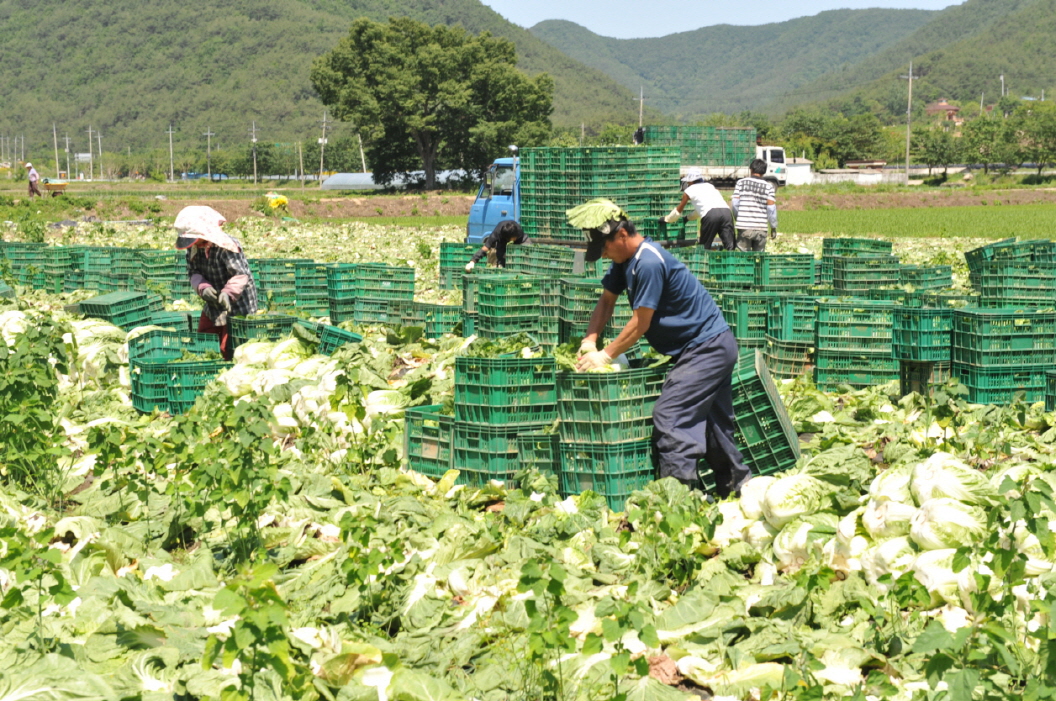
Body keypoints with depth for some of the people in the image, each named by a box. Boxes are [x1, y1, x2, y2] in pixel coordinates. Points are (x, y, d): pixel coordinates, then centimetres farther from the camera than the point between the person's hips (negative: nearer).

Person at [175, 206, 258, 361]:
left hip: (237, 307, -8)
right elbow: (193, 272, 0)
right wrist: (203, 288, -21)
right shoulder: (194, 248, 0)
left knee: (229, 351, -8)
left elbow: (241, 274, -28)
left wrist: (228, 292, -43)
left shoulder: (226, 246, -24)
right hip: (213, 307, 8)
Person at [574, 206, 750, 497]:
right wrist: (589, 341, -2)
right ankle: (736, 483, 27)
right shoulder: (625, 260, 7)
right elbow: (607, 301, 13)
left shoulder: (648, 263, -24)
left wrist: (606, 355, -12)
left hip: (706, 348, -11)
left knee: (668, 416, -17)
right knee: (713, 421, 17)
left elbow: (640, 323, -20)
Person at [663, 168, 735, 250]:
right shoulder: (710, 186, 34)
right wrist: (689, 217, 61)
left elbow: (678, 211, 30)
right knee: (730, 246, -5)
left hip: (710, 215, -4)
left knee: (705, 246, 11)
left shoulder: (689, 190, 20)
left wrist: (666, 219, 47)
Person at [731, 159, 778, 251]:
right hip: (761, 229, 1)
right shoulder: (768, 186, 4)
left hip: (744, 227, -1)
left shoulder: (741, 183, 4)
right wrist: (773, 227, 9)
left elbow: (735, 203, 1)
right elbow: (771, 208, 0)